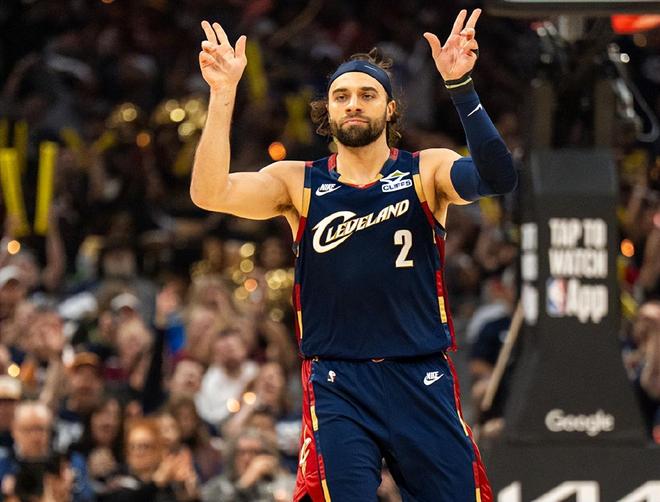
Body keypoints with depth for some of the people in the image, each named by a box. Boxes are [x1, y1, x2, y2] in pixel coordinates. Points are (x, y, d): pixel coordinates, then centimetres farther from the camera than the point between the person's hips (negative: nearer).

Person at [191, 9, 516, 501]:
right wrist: (223, 94, -18)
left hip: (422, 383, 1)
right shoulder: (298, 183, 6)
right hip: (338, 387, 0)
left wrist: (461, 87, -27)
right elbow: (210, 193, -10)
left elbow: (497, 178, -17)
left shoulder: (426, 172, 4)